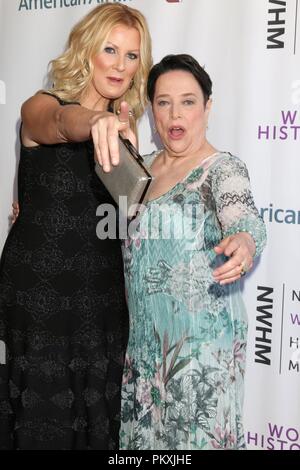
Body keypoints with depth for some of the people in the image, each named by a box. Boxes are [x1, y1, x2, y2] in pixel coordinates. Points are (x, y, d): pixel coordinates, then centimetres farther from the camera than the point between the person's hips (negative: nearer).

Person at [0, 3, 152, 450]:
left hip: (102, 289, 5)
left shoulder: (122, 127, 10)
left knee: (98, 406, 13)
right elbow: (60, 122, -34)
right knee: (42, 415, 3)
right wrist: (96, 121, -54)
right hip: (40, 285, -5)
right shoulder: (40, 106, -7)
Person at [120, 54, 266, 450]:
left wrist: (244, 243, -53)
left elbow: (245, 219, -29)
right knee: (144, 432, 16)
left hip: (200, 340, -6)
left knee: (195, 436, 3)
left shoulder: (223, 168, -11)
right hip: (144, 335, 6)